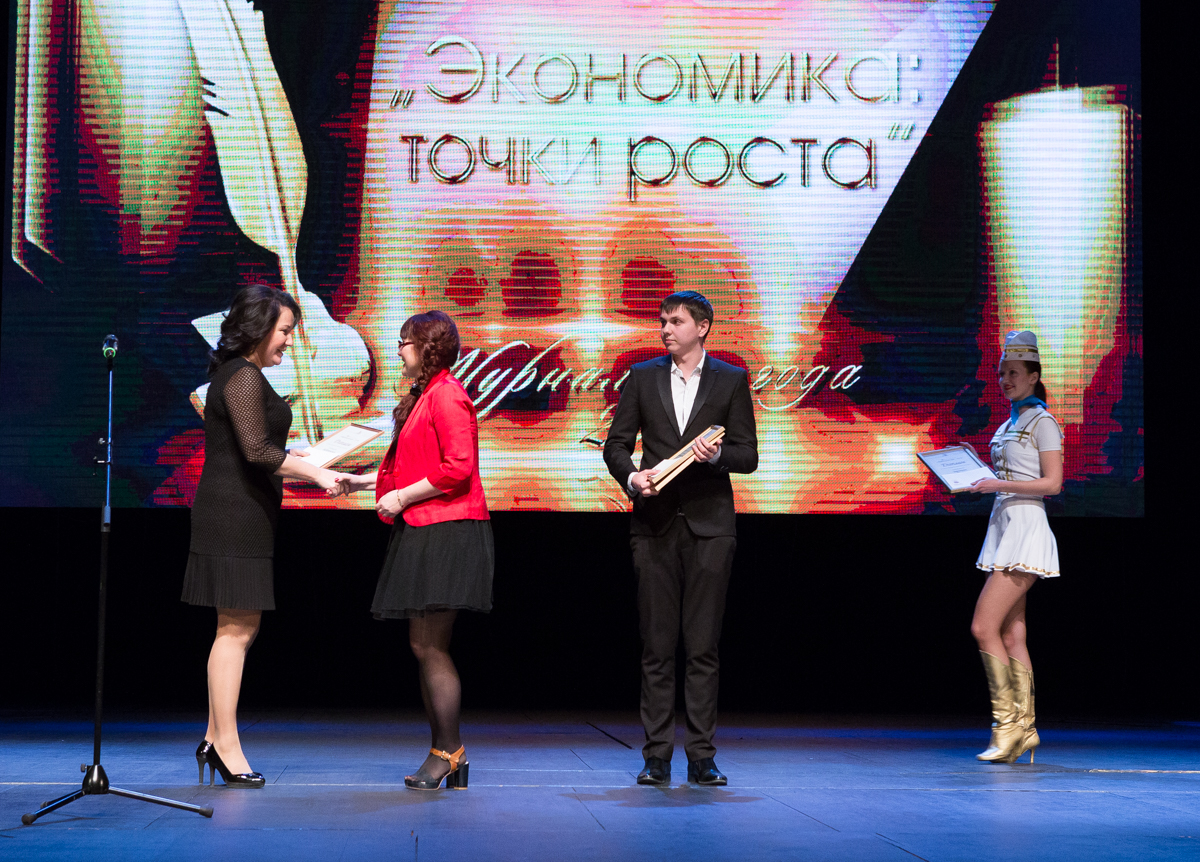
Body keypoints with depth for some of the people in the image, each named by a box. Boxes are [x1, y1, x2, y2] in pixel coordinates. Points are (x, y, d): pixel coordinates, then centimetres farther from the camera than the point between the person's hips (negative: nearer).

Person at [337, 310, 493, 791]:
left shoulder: (446, 394, -11)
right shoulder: (425, 395, 21)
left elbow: (458, 468, -19)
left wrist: (402, 497, -15)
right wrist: (366, 482, 21)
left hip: (445, 533, -10)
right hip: (424, 533, 10)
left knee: (429, 646, -10)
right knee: (426, 647, 9)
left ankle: (449, 753, -4)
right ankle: (443, 754, 12)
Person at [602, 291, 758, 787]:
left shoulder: (730, 381, 7)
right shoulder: (642, 378, 11)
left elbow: (748, 455, 5)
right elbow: (616, 443, 10)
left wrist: (717, 454, -16)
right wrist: (631, 476, -10)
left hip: (709, 525, -1)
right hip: (655, 523, 1)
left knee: (703, 647, -1)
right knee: (656, 646, 1)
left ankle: (701, 758, 4)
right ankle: (657, 757, 5)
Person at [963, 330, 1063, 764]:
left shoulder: (1042, 422, -7)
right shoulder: (1009, 425, 19)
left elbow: (1052, 483, -14)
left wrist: (998, 484, -21)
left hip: (1026, 528, -9)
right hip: (1003, 525, 9)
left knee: (983, 627, -14)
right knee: (1011, 635, 6)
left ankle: (1007, 724, -10)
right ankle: (1024, 729, 7)